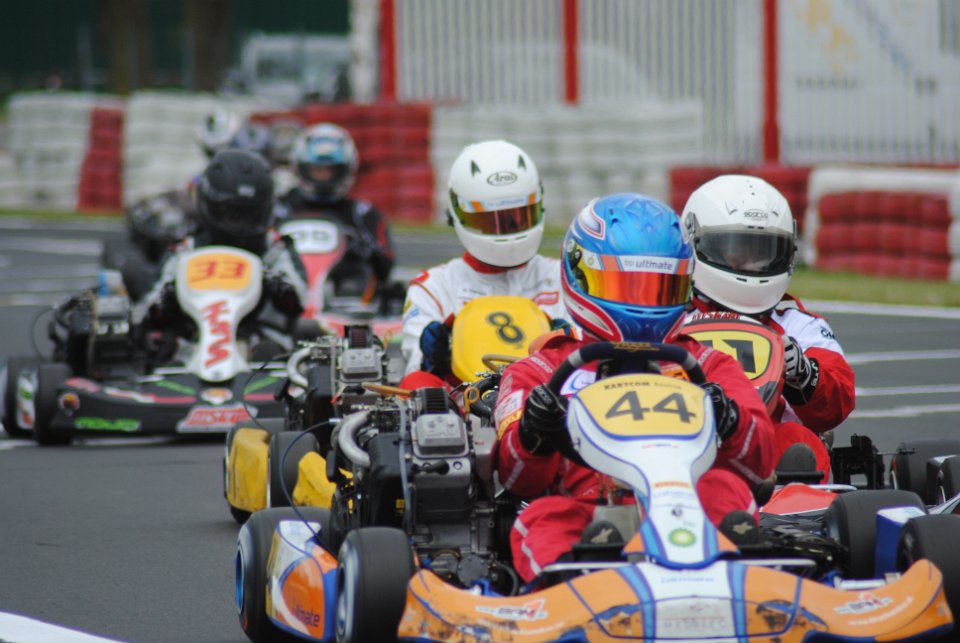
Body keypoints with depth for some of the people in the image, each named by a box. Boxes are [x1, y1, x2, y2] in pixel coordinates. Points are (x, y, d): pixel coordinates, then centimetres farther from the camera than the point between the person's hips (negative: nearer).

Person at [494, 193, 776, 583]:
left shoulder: (707, 367, 30)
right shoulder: (542, 372, 27)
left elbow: (759, 461, 12)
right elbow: (517, 478, 10)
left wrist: (728, 424, -13)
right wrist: (533, 437, -15)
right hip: (587, 514, -1)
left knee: (723, 487, -31)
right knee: (544, 517, -33)